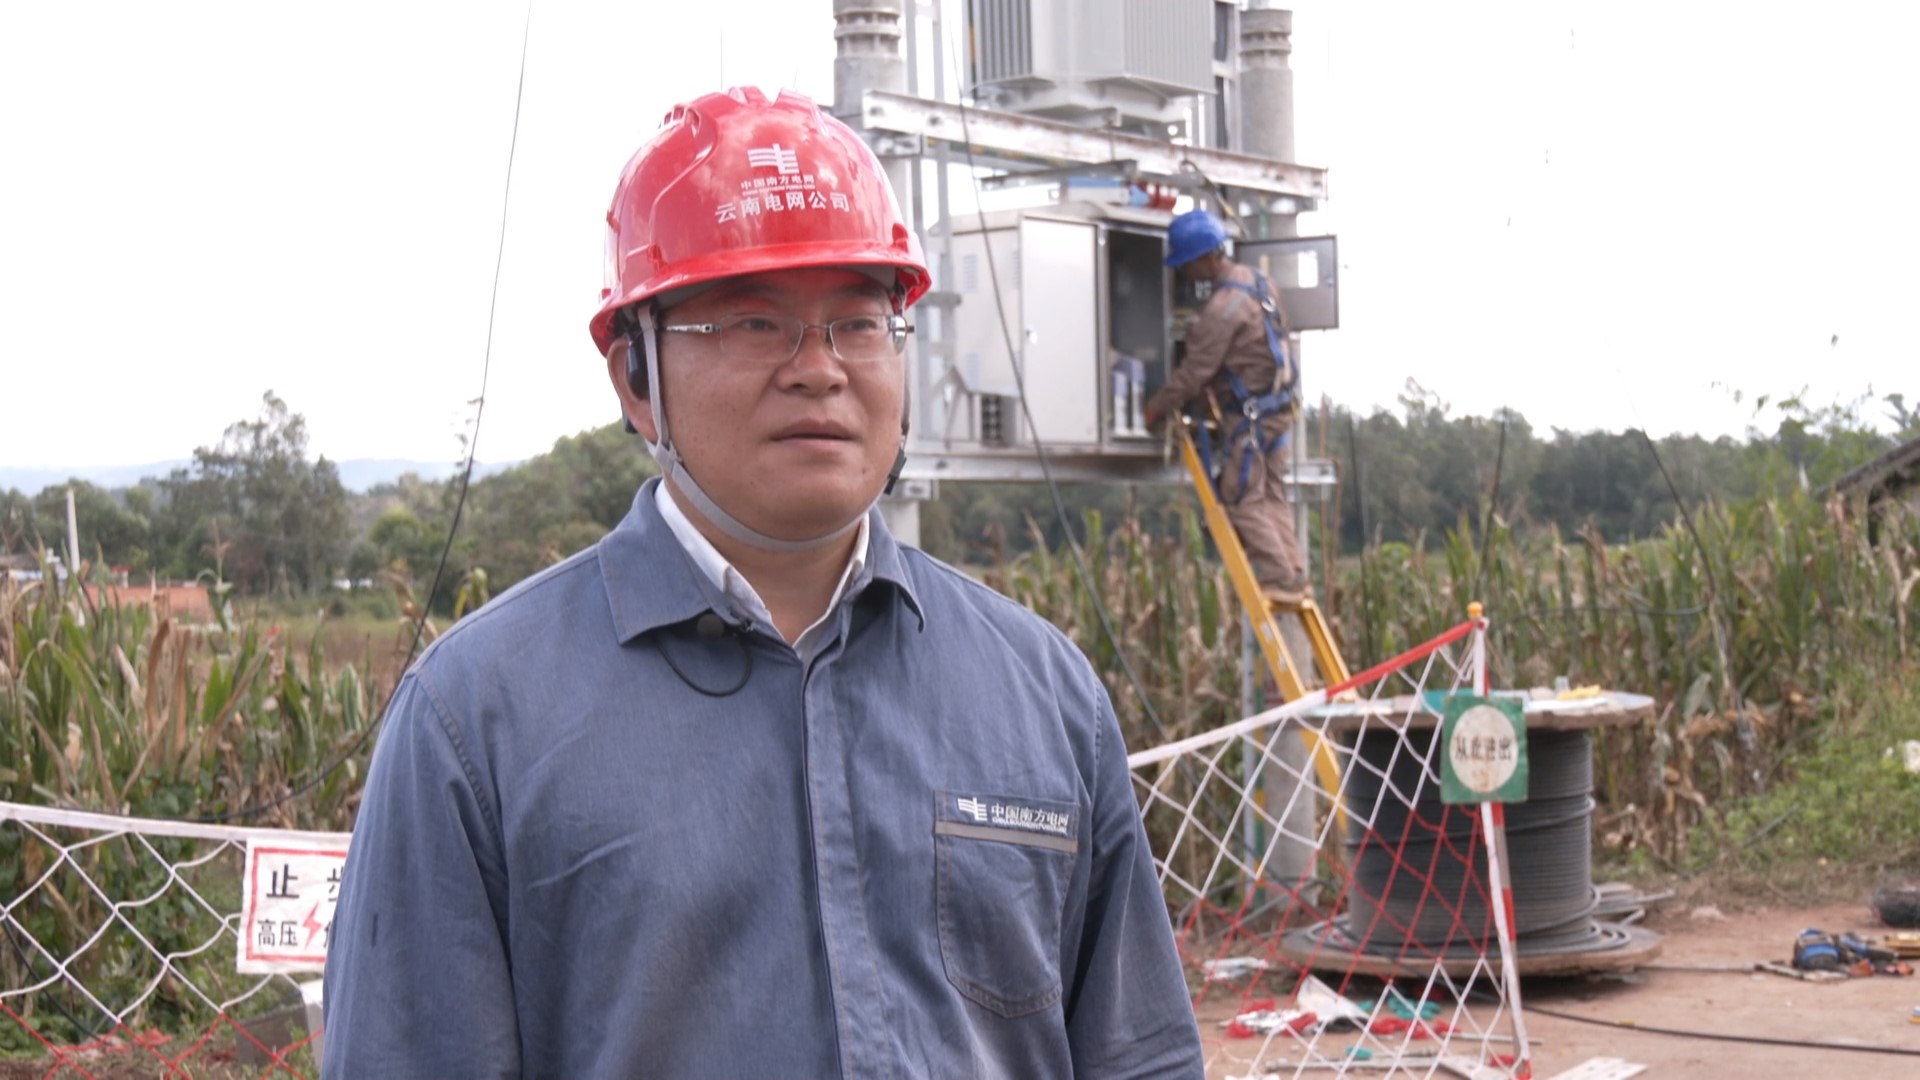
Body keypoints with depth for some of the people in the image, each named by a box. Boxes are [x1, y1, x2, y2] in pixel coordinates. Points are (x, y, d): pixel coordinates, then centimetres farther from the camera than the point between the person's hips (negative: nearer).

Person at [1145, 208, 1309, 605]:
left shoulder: (1224, 307, -21)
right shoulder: (1255, 281, 9)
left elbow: (1195, 370, -18)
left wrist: (1158, 407, -5)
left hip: (1250, 415, -10)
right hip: (1277, 405, 10)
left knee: (1243, 500, -4)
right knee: (1272, 496, 13)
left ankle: (1281, 578, -5)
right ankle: (1295, 573, 13)